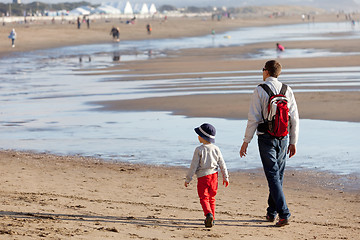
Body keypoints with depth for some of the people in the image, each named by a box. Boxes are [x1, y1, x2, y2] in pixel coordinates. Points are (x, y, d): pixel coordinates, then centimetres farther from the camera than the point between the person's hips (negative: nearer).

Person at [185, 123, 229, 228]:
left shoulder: (199, 150, -11)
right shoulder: (216, 149, 4)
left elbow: (193, 166, -10)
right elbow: (222, 164, 8)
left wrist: (188, 179, -2)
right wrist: (225, 177, 18)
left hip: (202, 176, -4)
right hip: (213, 176, 5)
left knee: (204, 198, -3)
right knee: (211, 198, 15)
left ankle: (209, 214, -28)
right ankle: (211, 218, 18)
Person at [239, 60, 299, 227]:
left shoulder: (259, 91, -8)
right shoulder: (287, 90, 4)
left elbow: (253, 119, -11)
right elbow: (294, 119, 5)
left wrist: (246, 141, -5)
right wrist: (293, 142, 12)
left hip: (266, 138, -4)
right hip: (283, 138, 4)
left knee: (273, 176, -4)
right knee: (278, 174, 16)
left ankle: (284, 214, -14)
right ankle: (271, 212, 23)